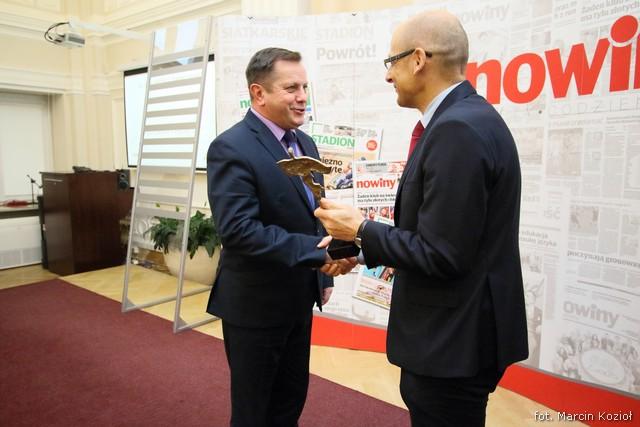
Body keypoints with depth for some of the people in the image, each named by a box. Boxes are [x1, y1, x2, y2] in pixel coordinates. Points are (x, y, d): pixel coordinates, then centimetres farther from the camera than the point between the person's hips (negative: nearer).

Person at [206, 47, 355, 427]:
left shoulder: (305, 143, 7)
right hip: (255, 304, -7)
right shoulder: (231, 148, -19)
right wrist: (317, 254, -30)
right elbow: (239, 229, -29)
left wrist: (324, 274, 13)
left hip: (298, 299, 8)